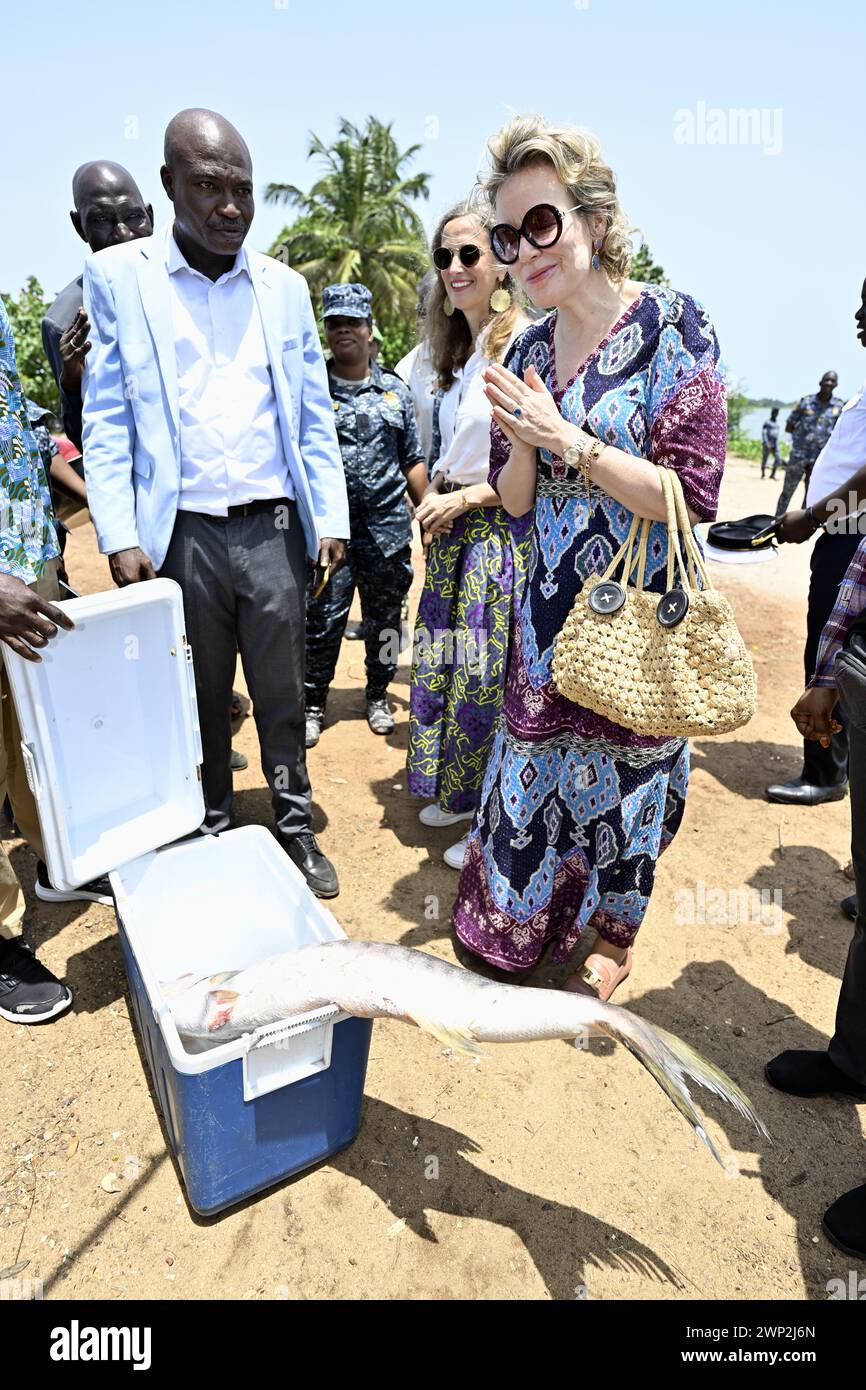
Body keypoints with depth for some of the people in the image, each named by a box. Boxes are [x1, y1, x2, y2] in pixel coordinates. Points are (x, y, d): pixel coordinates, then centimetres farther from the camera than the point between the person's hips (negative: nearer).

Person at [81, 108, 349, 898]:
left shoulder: (284, 286, 10)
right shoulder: (117, 276, 3)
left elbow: (314, 414, 10)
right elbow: (107, 419, 1)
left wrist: (331, 520, 3)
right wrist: (120, 536, -8)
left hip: (275, 529, 2)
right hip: (182, 534, -1)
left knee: (284, 697, 10)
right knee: (202, 701, 11)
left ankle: (295, 828, 27)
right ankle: (210, 836, 29)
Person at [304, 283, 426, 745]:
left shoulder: (395, 390, 11)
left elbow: (412, 460, 13)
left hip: (388, 526, 2)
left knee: (384, 616, 10)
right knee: (321, 618, 0)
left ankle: (378, 694, 27)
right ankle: (313, 702, 15)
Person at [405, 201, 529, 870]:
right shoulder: (457, 354, 15)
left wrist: (464, 498, -14)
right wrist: (436, 494, 10)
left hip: (500, 532, -8)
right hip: (454, 532, 9)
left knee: (487, 674, -1)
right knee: (445, 662, 14)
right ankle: (457, 793, 32)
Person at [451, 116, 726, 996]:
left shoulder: (668, 325, -12)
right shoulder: (529, 348, 5)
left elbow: (693, 495, -18)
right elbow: (515, 499, 6)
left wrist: (566, 438, -21)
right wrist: (523, 444, -15)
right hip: (548, 612, 5)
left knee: (623, 779, 11)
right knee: (535, 767, 15)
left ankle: (614, 939, 38)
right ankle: (525, 919, 41)